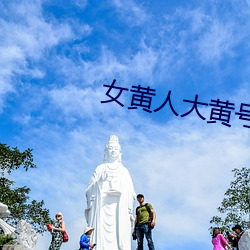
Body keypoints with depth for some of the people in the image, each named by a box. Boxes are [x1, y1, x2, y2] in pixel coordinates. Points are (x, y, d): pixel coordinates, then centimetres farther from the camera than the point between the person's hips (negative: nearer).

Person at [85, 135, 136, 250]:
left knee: (120, 235, -10)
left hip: (120, 209, 2)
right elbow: (90, 189, 9)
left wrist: (129, 211, 3)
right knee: (102, 237, -13)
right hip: (102, 207, -1)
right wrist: (100, 181, -9)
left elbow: (130, 193, 12)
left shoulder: (124, 170, 18)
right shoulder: (100, 168, 14)